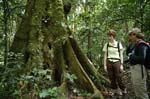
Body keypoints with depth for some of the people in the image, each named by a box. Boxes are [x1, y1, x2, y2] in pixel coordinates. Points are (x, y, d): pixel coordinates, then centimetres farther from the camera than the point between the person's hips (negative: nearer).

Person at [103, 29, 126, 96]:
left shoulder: (119, 44, 2)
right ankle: (114, 91, 20)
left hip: (117, 62, -2)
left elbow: (121, 55, 4)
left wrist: (121, 65, -2)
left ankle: (123, 91, 17)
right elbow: (105, 56, 8)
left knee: (119, 78, -4)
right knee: (112, 79, 5)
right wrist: (105, 65, 3)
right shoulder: (106, 45, 6)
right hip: (109, 63, 2)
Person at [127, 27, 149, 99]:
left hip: (139, 69, -10)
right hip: (134, 69, 10)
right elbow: (128, 53, 21)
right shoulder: (136, 44, 11)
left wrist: (131, 56, -14)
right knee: (137, 91, 23)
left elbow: (141, 58, -27)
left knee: (141, 93, 0)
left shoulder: (141, 45, -17)